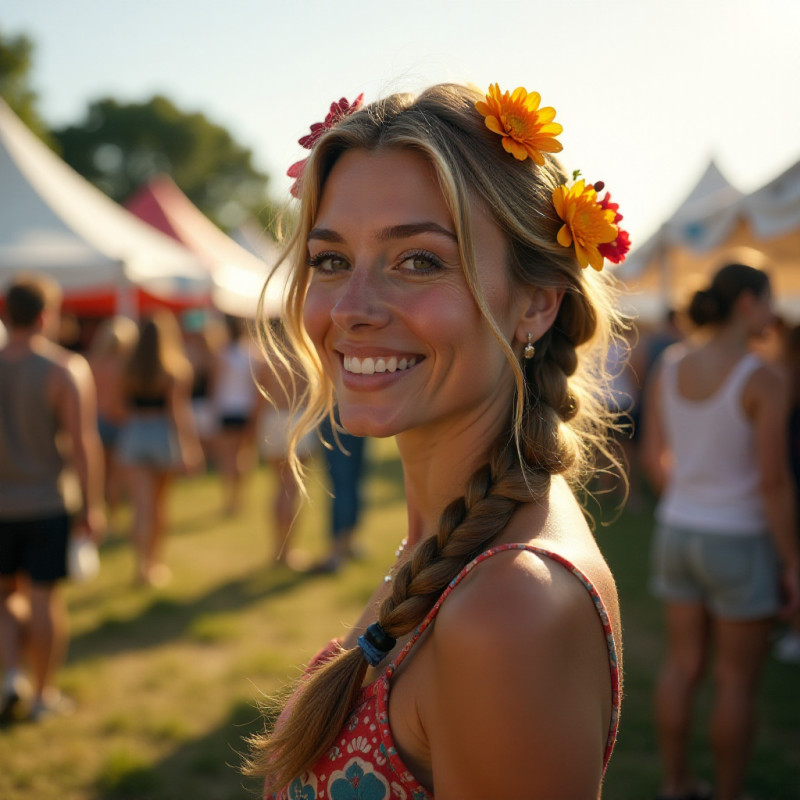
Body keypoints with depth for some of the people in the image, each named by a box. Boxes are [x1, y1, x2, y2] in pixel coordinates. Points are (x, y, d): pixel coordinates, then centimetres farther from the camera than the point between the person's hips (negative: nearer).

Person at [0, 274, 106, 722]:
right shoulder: (67, 370, -11)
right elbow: (83, 445, -14)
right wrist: (92, 507, -6)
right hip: (47, 501, -3)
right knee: (44, 597, 7)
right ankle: (44, 693, 18)